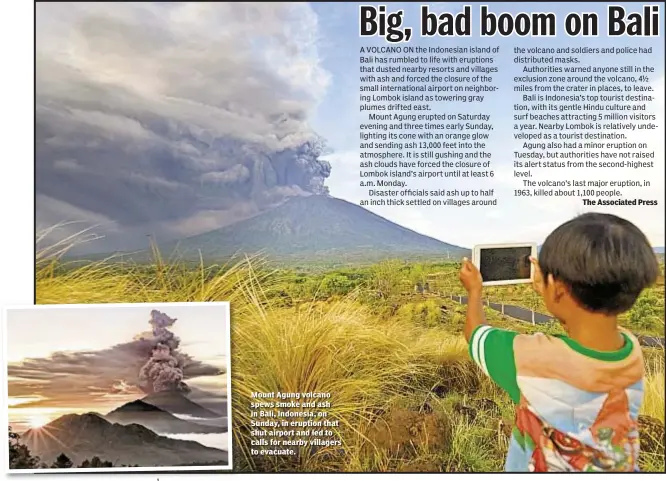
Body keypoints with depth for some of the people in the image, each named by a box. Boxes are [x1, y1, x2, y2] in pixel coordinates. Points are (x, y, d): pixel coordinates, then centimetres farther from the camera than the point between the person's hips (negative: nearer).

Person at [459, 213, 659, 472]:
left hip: (542, 466, -4)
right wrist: (549, 290, 14)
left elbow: (475, 333, -12)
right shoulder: (632, 349, -20)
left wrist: (474, 290, 4)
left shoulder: (526, 356, -34)